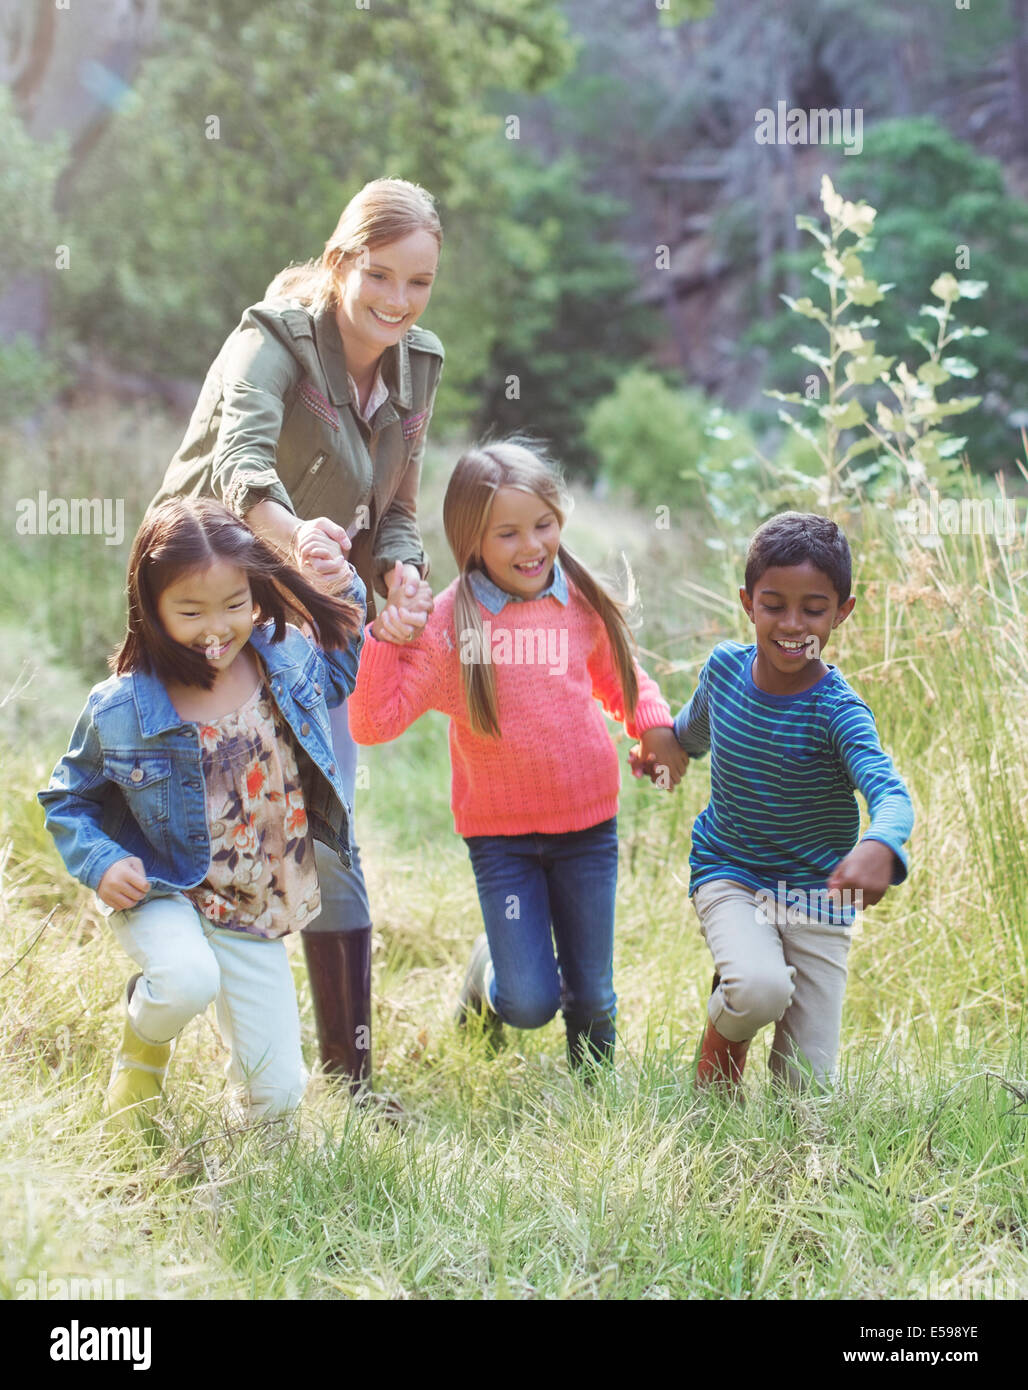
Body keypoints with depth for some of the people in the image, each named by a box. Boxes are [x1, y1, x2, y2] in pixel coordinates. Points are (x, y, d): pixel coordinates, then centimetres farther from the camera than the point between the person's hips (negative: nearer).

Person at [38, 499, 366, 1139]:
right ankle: (145, 1040, -1)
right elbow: (69, 799, 1)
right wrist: (101, 861, -18)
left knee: (279, 1094, 0)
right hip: (164, 895, -3)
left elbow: (342, 669, 19)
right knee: (187, 980, -38)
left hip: (256, 917, 3)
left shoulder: (288, 661, -6)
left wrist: (343, 585, 2)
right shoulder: (120, 711, -16)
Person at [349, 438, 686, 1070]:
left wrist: (654, 724, 1)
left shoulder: (583, 603, -1)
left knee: (591, 996, 11)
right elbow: (375, 721, -14)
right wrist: (384, 640, -26)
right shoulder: (450, 623, -12)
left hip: (588, 824, 3)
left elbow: (618, 674, 19)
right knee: (530, 1004, -6)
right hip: (501, 833, -3)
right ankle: (490, 971, 29)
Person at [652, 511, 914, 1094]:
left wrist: (879, 846, -60)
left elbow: (890, 791, -38)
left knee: (807, 1082, -4)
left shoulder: (838, 711, -21)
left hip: (816, 894, -1)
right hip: (729, 872, 1)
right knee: (760, 988, -32)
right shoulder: (726, 665, -8)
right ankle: (721, 1051, 2)